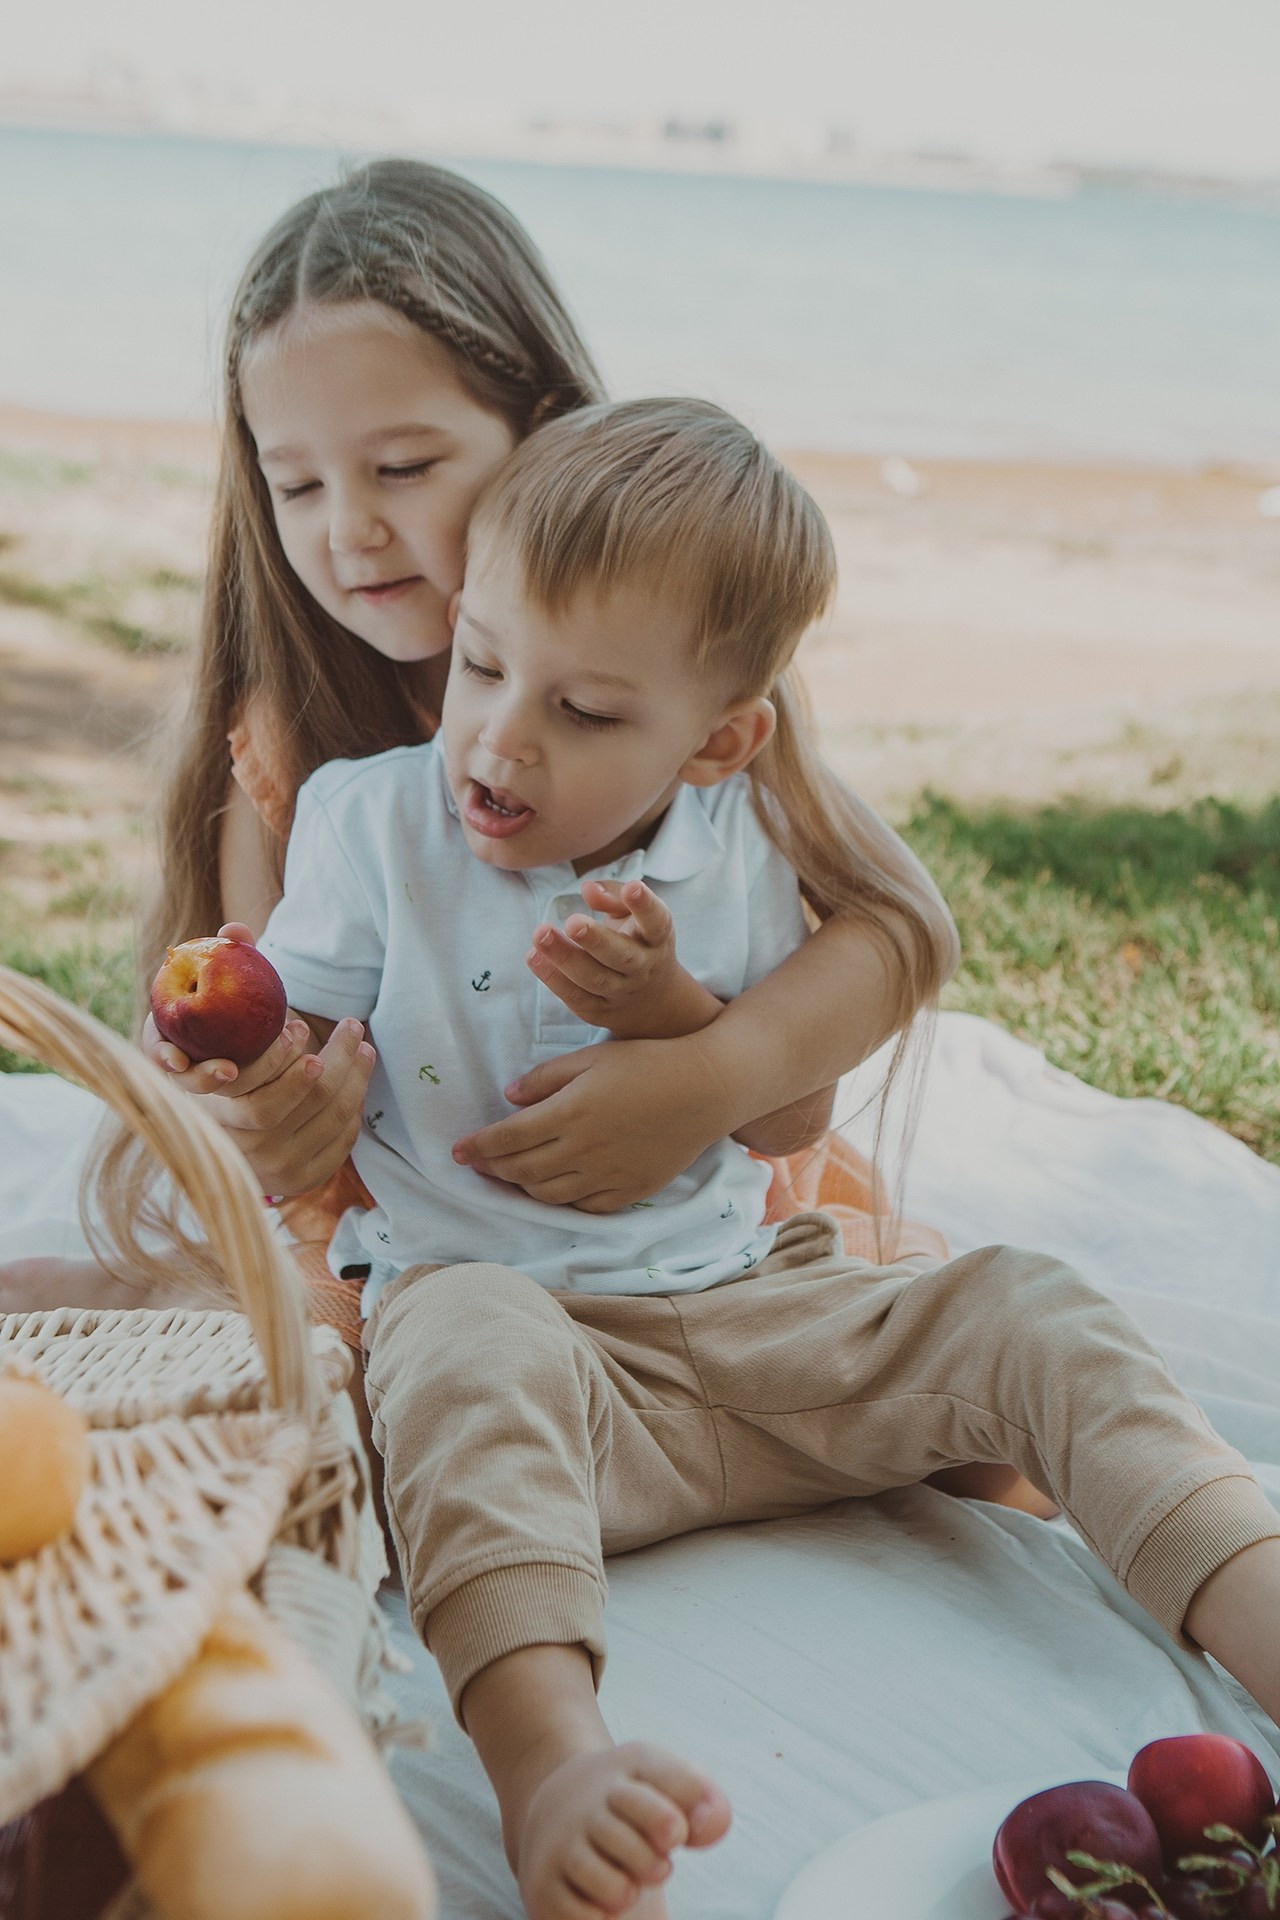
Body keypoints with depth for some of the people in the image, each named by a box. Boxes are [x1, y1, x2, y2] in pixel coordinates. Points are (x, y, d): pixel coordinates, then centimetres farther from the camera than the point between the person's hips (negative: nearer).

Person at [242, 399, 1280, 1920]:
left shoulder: (737, 847, 3)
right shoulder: (371, 823, -2)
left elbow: (799, 1118, 5)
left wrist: (672, 1007, -14)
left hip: (740, 1307, 4)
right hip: (503, 1309, -3)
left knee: (1021, 1308, -13)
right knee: (465, 1340, -38)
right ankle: (547, 1754, -54)